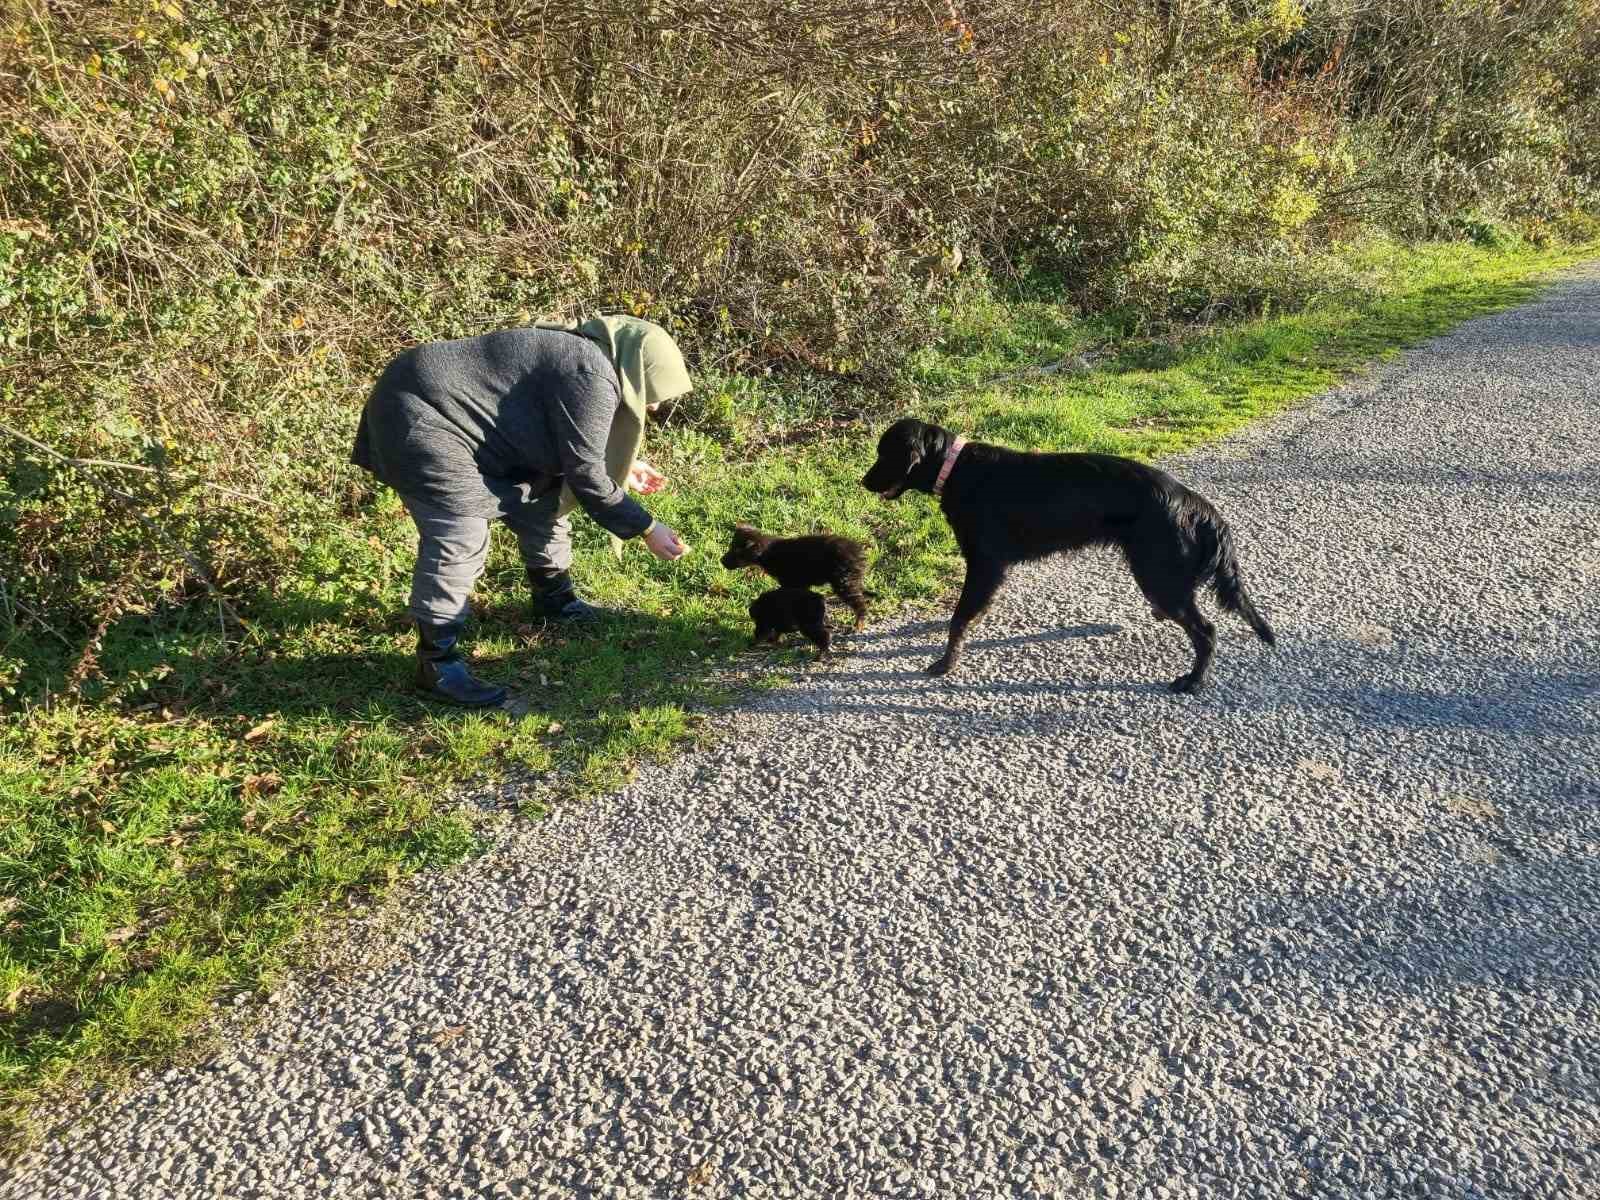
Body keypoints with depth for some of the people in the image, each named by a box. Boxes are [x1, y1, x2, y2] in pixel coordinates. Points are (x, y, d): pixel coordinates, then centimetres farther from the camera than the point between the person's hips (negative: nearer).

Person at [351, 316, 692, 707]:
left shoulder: (581, 355, 11)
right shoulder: (592, 377, -20)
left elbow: (562, 446, 24)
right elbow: (585, 476, -19)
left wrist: (621, 467, 24)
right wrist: (646, 528, -12)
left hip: (451, 411, 11)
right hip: (421, 416, -11)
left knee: (539, 497, 15)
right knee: (460, 538, -18)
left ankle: (553, 598, 33)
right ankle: (437, 663, -11)